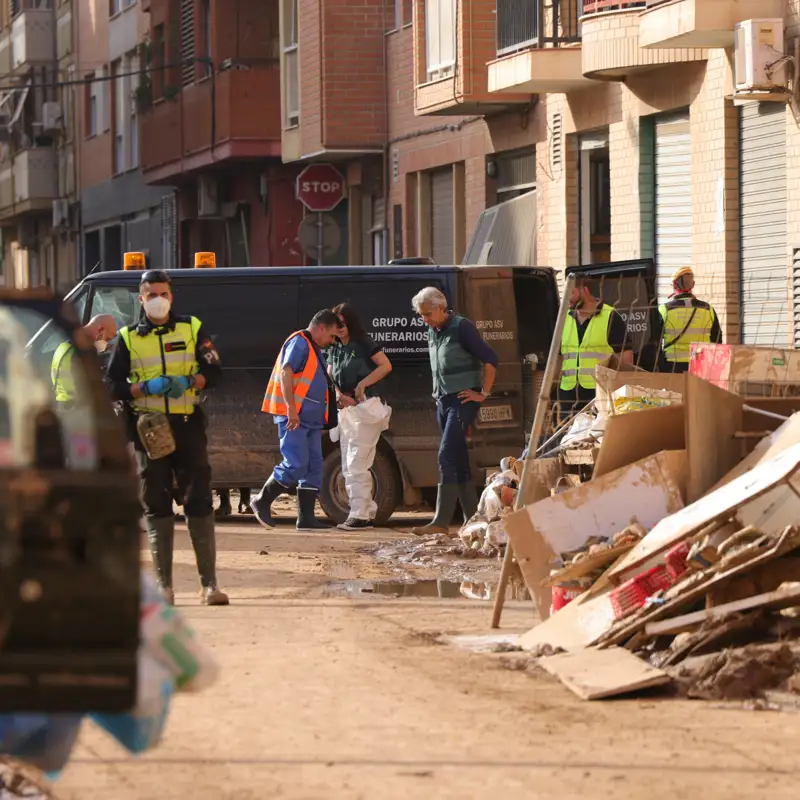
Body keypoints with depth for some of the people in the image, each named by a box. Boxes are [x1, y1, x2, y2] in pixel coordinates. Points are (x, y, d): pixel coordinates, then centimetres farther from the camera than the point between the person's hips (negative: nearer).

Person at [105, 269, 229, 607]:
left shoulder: (192, 329, 8)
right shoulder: (128, 338, 8)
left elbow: (214, 370, 4)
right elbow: (112, 385, 3)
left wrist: (188, 382, -14)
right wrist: (146, 388, -13)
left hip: (188, 425, 0)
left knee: (200, 502, -4)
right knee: (156, 506, 1)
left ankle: (209, 583, -3)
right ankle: (163, 585, 5)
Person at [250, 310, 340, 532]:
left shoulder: (316, 350, 22)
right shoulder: (299, 343, -8)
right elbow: (285, 373, -19)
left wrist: (338, 398, 22)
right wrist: (291, 409, -25)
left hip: (310, 419, 10)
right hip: (293, 418, -10)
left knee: (313, 467, 4)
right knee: (296, 465, -14)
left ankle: (306, 518, 4)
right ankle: (262, 501, 0)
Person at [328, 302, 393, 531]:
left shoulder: (363, 344, -6)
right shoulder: (334, 349, 13)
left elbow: (386, 366, -12)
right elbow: (329, 378, 8)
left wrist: (362, 384, -18)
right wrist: (339, 395, -12)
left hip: (365, 408, -8)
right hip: (345, 410, 8)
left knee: (356, 466, -13)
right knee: (349, 468, 9)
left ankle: (359, 516, -13)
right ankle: (368, 511, 14)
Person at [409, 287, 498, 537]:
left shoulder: (461, 327, -12)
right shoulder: (432, 333, 13)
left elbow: (490, 359, -14)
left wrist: (483, 394, -13)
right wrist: (438, 394, 15)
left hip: (462, 400, -9)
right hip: (443, 401, 9)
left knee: (447, 457, -15)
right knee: (459, 460, 10)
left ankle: (441, 521, -19)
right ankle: (472, 518, 15)